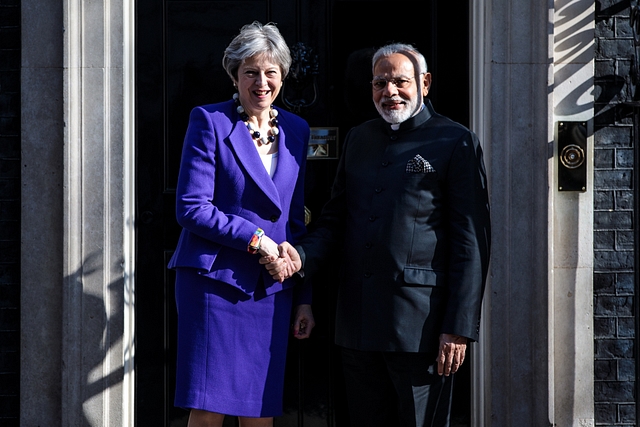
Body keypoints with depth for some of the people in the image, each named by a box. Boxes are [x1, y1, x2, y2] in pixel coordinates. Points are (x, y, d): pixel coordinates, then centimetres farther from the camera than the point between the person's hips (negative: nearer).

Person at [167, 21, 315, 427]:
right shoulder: (209, 121, -2)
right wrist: (255, 238, -13)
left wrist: (304, 298, 13)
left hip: (271, 288, 4)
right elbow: (191, 208, -9)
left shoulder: (296, 130, 13)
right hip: (216, 283, -4)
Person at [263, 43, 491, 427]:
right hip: (358, 323, 6)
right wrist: (302, 256, -3)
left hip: (420, 324, -5)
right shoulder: (358, 139, 16)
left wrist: (459, 328, -11)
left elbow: (472, 242, -6)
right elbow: (335, 220, 19)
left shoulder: (456, 143, -2)